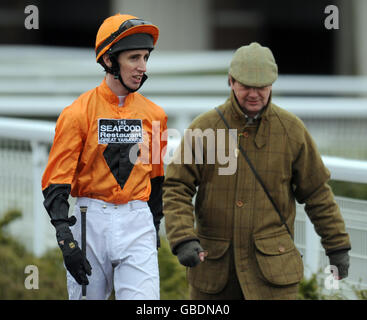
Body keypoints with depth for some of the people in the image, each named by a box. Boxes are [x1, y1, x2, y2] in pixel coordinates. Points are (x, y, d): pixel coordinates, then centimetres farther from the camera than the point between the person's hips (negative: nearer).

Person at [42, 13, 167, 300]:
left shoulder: (154, 115, 7)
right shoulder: (78, 113, -5)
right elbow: (56, 183, -8)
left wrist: (155, 226, 23)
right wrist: (67, 240, -17)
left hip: (138, 222, 2)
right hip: (91, 221, -2)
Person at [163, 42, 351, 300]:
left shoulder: (291, 129, 1)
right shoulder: (204, 127, -1)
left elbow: (316, 192, 9)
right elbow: (176, 189, -3)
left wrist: (338, 245, 9)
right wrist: (183, 240, -18)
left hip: (272, 264, -1)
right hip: (215, 262, 1)